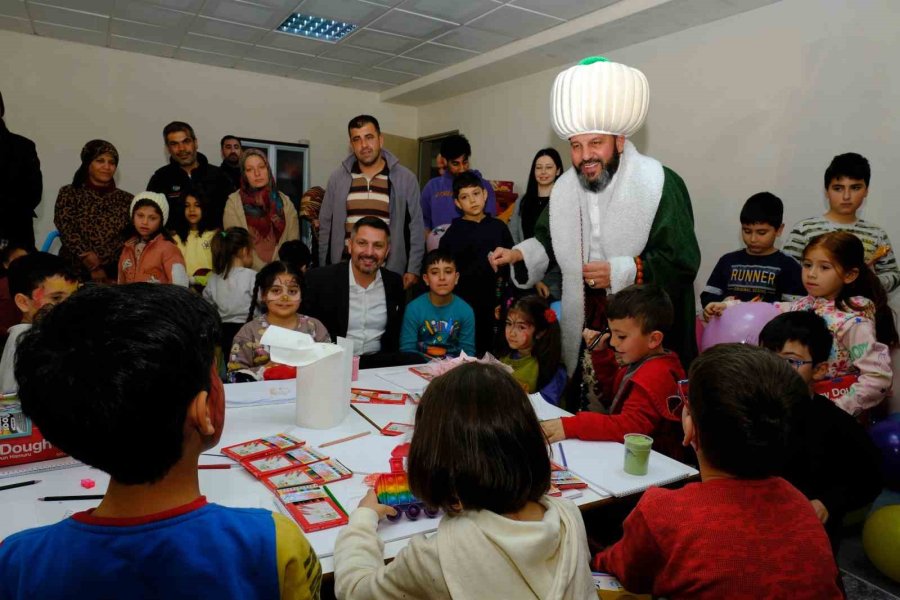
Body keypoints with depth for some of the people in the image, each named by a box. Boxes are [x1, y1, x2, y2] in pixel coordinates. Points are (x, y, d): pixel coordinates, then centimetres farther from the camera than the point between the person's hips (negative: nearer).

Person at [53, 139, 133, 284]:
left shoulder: (127, 200, 12)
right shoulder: (69, 194, 10)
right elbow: (67, 232, -1)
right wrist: (93, 266, -12)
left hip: (114, 274, 0)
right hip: (75, 273, 0)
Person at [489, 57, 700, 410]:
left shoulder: (660, 184, -13)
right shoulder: (564, 187, 6)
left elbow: (682, 261, -14)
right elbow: (550, 243, 18)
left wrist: (621, 271, -23)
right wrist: (518, 254, 0)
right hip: (584, 327, 5)